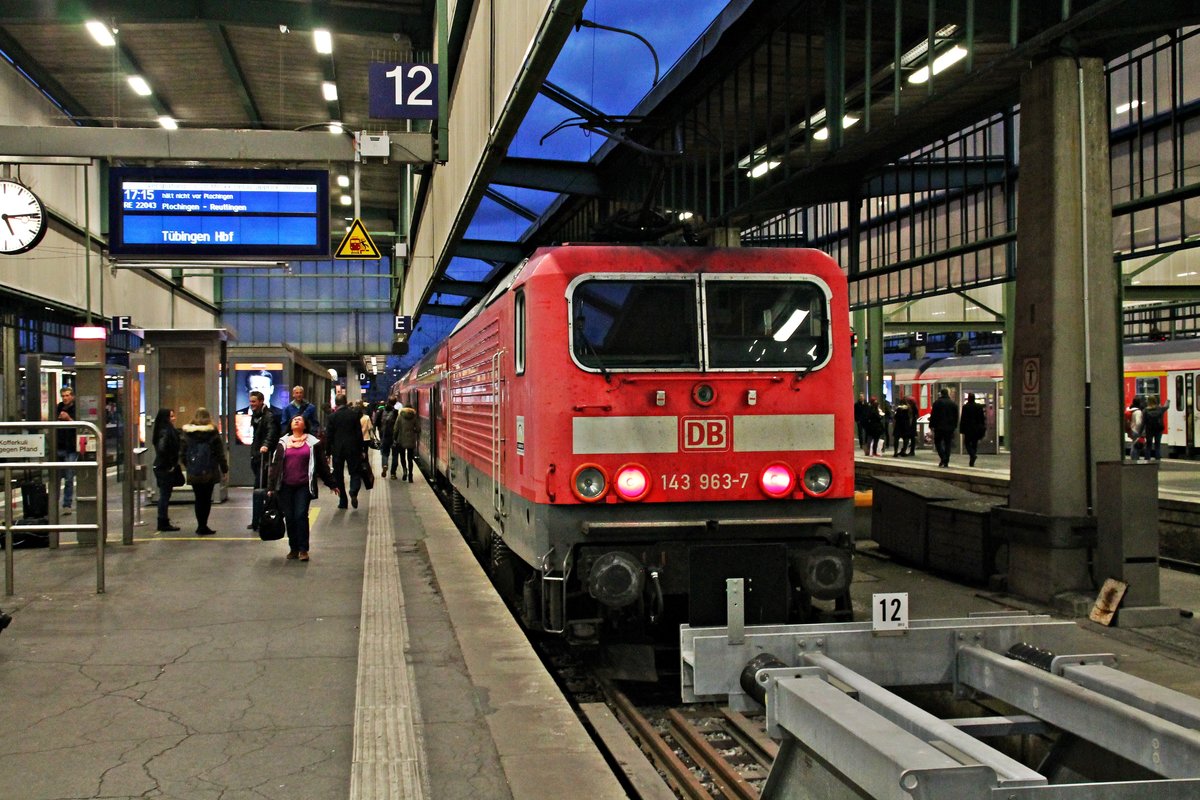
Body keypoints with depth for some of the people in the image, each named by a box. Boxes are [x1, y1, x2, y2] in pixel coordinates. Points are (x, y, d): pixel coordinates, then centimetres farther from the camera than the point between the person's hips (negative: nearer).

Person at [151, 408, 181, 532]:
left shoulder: (169, 431, 12)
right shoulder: (165, 432, -17)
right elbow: (162, 449, -27)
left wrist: (173, 464, 12)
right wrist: (170, 465, -19)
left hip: (161, 468, 9)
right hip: (165, 469, -9)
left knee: (164, 495, 14)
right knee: (165, 495, -3)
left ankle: (163, 523, 20)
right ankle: (164, 524, 3)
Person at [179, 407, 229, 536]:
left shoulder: (187, 434, 1)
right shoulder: (212, 433, -6)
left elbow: (182, 454, 4)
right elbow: (220, 453, -5)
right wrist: (224, 469, 3)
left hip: (193, 473, 2)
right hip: (209, 472, -2)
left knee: (199, 499, 11)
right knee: (206, 499, 4)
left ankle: (201, 526, 12)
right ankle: (203, 527, 1)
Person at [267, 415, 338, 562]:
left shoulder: (313, 443, 5)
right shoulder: (282, 443, 9)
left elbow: (322, 465, 9)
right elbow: (275, 465, 8)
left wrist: (332, 484, 11)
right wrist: (270, 487, 3)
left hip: (304, 486, -2)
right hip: (285, 486, 2)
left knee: (301, 515, -10)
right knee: (289, 518, 4)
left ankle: (303, 549, -3)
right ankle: (293, 548, 14)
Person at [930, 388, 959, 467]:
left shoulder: (937, 402, -5)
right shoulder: (953, 403, 8)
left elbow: (933, 415, -6)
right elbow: (956, 416, 11)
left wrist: (931, 425, -1)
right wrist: (954, 426, 17)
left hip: (939, 427, -3)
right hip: (950, 427, 3)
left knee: (937, 442, 6)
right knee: (947, 444, 6)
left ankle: (942, 458, -15)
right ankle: (946, 462, 4)